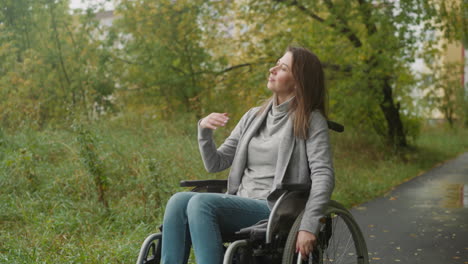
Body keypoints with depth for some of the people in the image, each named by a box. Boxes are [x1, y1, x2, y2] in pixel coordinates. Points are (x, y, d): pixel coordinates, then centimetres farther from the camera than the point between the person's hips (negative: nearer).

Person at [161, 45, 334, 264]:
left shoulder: (310, 120, 2)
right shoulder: (253, 117, 18)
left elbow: (323, 177, -11)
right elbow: (215, 163, 16)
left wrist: (308, 227, -23)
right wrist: (204, 131, -3)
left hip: (274, 210, -5)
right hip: (239, 205, 6)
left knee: (201, 203, -29)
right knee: (179, 201, -22)